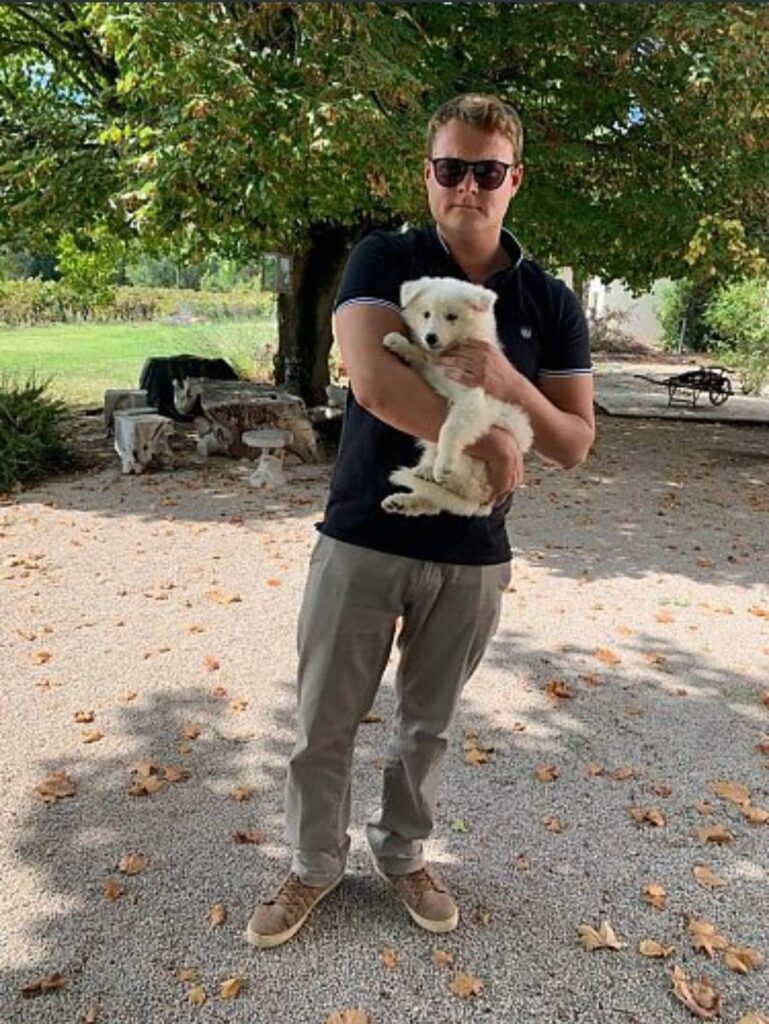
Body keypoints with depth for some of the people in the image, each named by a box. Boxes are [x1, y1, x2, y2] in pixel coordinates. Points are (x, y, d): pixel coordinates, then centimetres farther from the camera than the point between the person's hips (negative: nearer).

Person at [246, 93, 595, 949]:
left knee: (427, 724, 18)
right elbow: (372, 378, -22)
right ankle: (314, 864, 35)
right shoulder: (384, 260, -4)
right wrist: (482, 442, -20)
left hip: (472, 555, 2)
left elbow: (574, 444, 0)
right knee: (324, 723, 10)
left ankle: (402, 853, 42)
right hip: (362, 539, -1)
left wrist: (508, 385, -18)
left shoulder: (550, 302, 3)